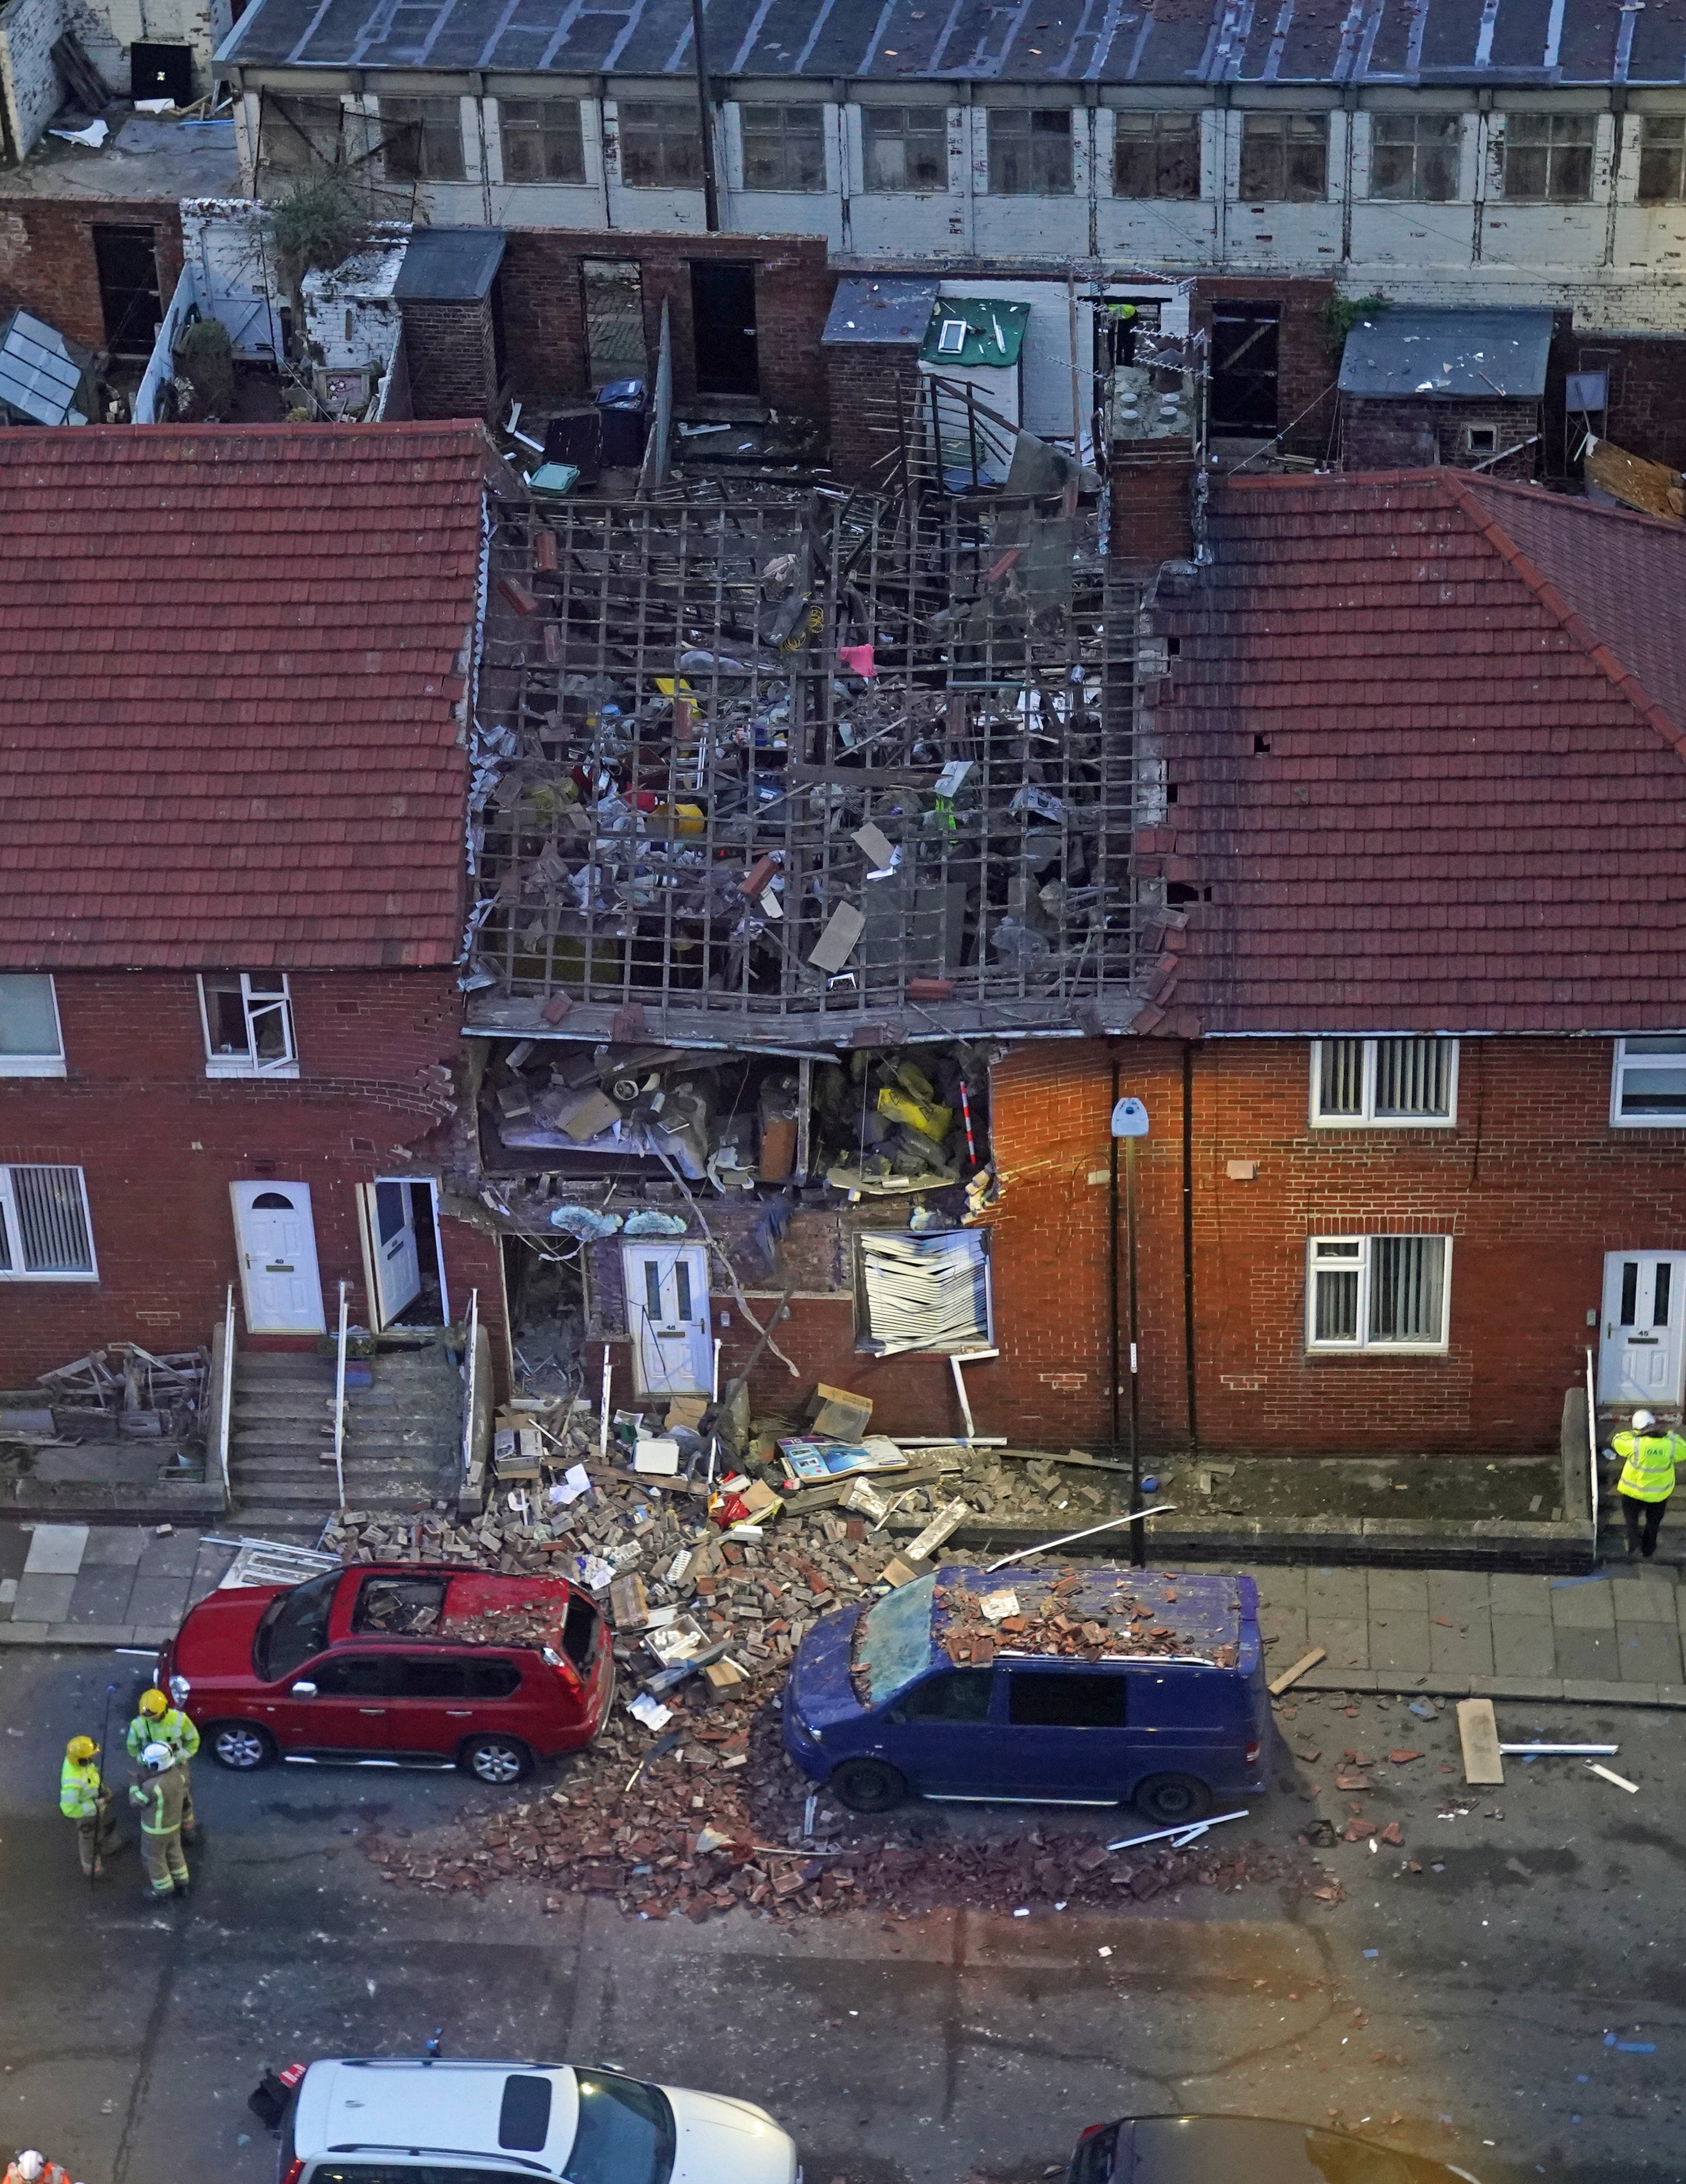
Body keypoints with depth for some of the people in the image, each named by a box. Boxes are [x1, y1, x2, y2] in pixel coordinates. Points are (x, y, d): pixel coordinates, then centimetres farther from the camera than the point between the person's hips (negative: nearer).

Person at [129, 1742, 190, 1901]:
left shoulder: (152, 1787, -39)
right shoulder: (177, 1773, -18)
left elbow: (135, 1801, -22)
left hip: (156, 1829, -6)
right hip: (174, 1823, 6)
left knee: (154, 1858, 20)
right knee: (173, 1852, 28)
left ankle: (163, 1889, 41)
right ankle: (181, 1884, 46)